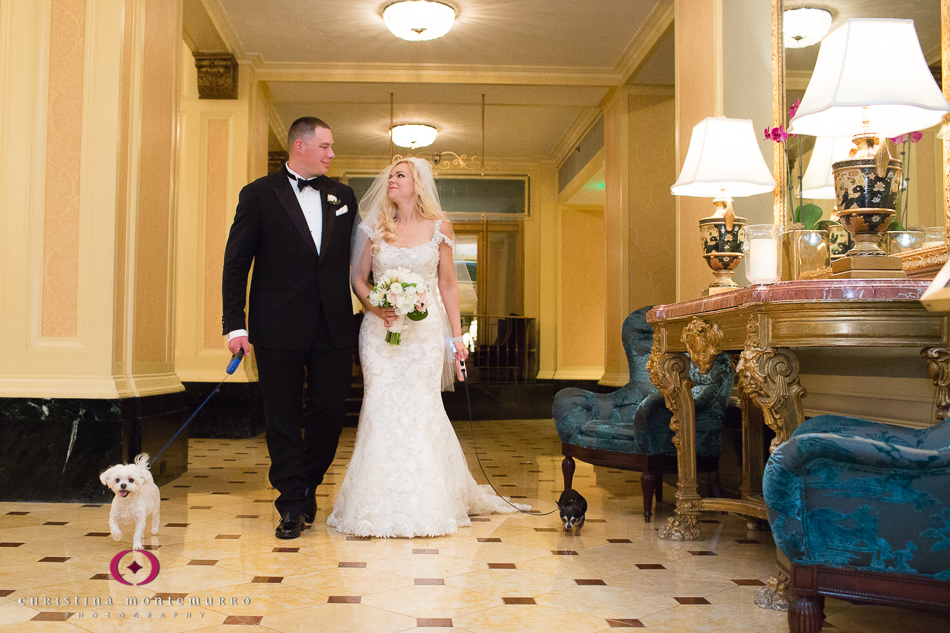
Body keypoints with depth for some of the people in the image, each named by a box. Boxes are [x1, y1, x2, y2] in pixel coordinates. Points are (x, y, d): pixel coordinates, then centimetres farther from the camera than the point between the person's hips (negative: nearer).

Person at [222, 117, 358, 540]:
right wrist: (235, 325, -8)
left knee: (332, 412, 4)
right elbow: (236, 262, -1)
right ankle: (292, 504, 16)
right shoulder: (259, 195, 2)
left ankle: (307, 484, 28)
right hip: (279, 328, -3)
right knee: (283, 419, 4)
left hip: (333, 327, 3)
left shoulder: (343, 197, 12)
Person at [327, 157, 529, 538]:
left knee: (422, 408, -2)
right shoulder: (375, 228, 6)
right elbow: (358, 279, 10)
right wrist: (376, 307, -10)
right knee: (381, 409, -2)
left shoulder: (439, 228, 4)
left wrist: (456, 336, 4)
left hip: (425, 330, -1)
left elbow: (448, 284, 7)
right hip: (380, 330, 1)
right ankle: (382, 504, 10)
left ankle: (425, 505, 12)